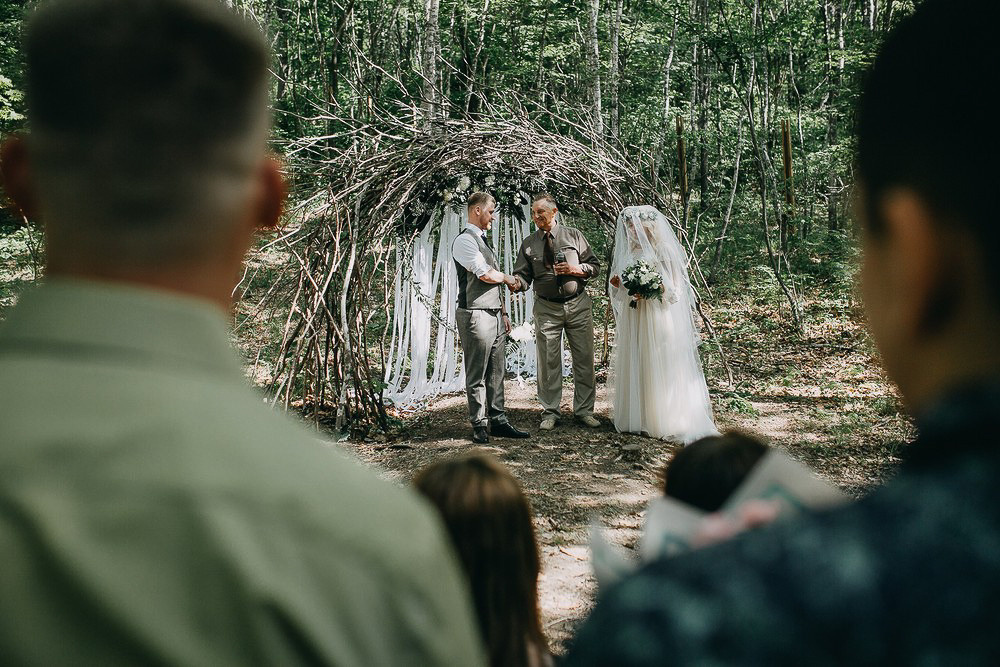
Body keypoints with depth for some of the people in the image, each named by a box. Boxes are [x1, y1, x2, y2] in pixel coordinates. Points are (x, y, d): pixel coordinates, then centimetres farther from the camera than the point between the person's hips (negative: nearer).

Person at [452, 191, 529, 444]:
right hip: (475, 316, -9)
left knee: (497, 372, 10)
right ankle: (479, 426, 4)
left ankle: (498, 421, 15)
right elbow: (486, 275, -18)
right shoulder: (465, 240, -9)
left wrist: (503, 313, 19)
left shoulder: (484, 240, 21)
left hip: (494, 316, 9)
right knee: (477, 375, -2)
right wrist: (508, 278, 1)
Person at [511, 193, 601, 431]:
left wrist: (575, 270, -13)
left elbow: (595, 266, 5)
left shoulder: (573, 236, 3)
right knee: (548, 362, 3)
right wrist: (516, 283, -23)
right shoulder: (528, 243, 4)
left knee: (584, 359, 4)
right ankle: (550, 413, 13)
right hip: (547, 309, 0)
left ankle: (584, 411, 15)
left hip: (578, 305, 0)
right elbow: (524, 275, -1)